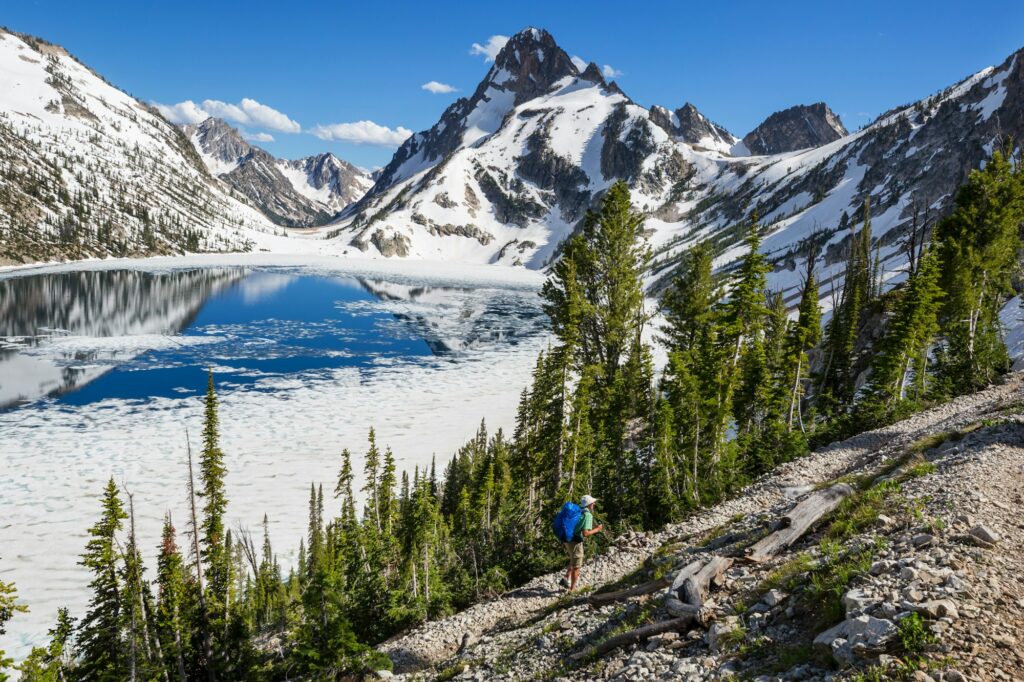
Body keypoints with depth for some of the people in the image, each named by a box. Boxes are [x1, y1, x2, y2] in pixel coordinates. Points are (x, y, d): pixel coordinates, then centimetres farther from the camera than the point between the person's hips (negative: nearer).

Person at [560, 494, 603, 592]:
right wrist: (597, 529, -10)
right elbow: (585, 533, -22)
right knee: (576, 566, 7)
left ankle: (566, 579, 20)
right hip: (575, 542, -8)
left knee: (573, 560, 29)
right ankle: (572, 588, 14)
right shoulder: (588, 515, -15)